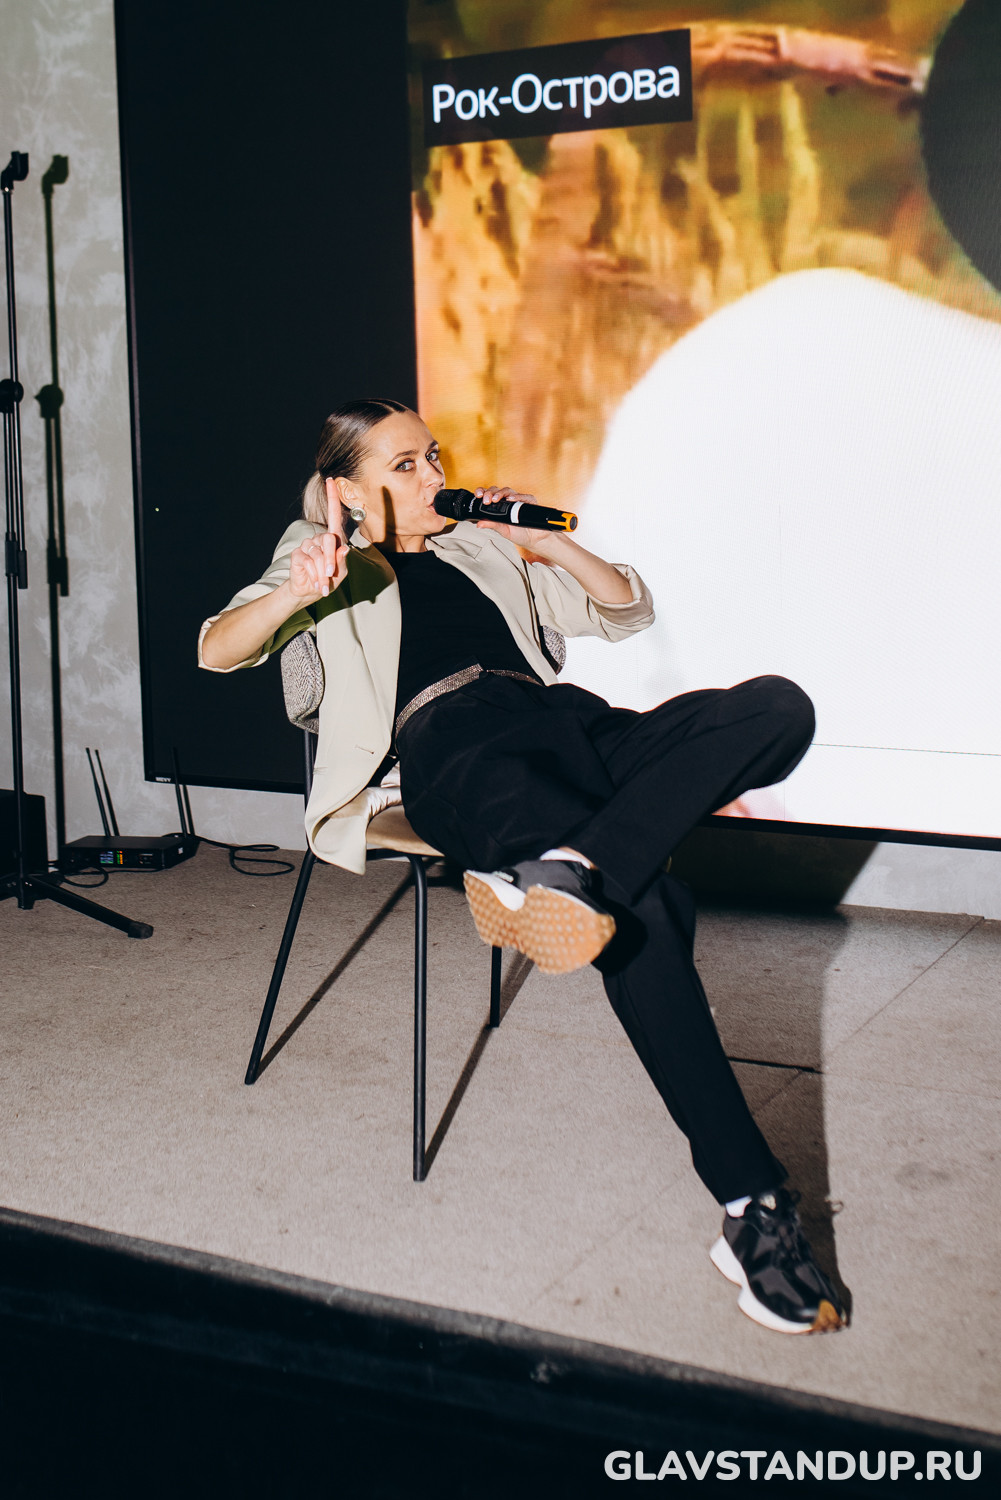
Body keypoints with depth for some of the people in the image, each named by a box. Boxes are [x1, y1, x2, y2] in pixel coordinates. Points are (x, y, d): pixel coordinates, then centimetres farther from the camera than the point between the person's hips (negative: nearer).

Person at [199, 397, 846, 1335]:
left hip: (568, 725, 6)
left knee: (777, 707, -25)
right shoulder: (327, 557, 26)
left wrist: (549, 543, 21)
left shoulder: (483, 545, 38)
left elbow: (626, 612, 37)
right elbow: (218, 650, 8)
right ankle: (752, 1205, -36)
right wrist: (298, 593, -12)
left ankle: (564, 869, -44)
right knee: (642, 904, -34)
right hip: (453, 742, -5)